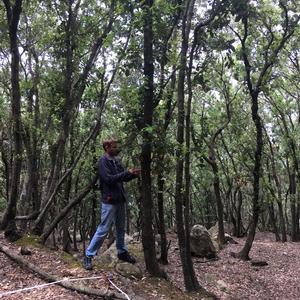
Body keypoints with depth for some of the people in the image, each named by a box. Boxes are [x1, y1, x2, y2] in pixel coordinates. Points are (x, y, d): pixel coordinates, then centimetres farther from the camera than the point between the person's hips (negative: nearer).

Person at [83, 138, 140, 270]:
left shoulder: (116, 160, 11)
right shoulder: (103, 162, -12)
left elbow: (124, 178, 15)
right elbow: (109, 179, -22)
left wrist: (134, 174, -3)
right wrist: (127, 172, -20)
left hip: (120, 199, 8)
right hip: (109, 201, -8)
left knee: (121, 228, 17)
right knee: (103, 230, -4)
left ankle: (122, 252, 32)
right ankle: (88, 256, 7)